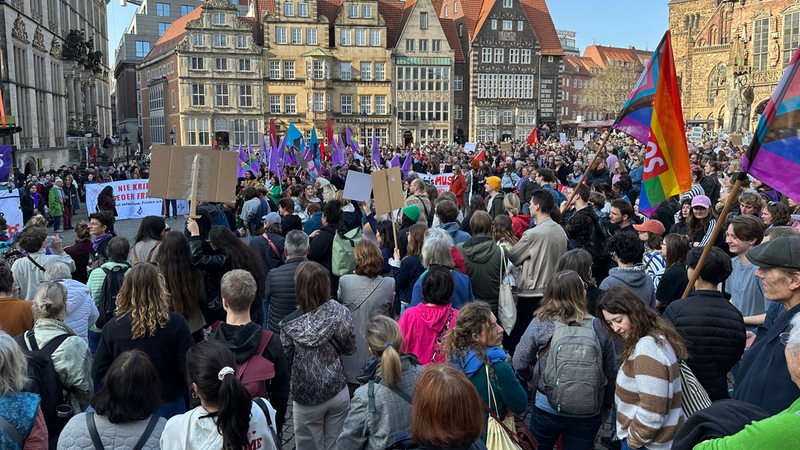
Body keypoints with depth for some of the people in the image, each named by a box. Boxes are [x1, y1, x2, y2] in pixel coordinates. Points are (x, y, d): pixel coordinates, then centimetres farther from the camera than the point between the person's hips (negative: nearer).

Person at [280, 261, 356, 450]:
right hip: (338, 392, 2)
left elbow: (286, 363, -6)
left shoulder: (290, 325, -17)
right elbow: (350, 348, 0)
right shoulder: (339, 312, -13)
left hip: (307, 398, -2)